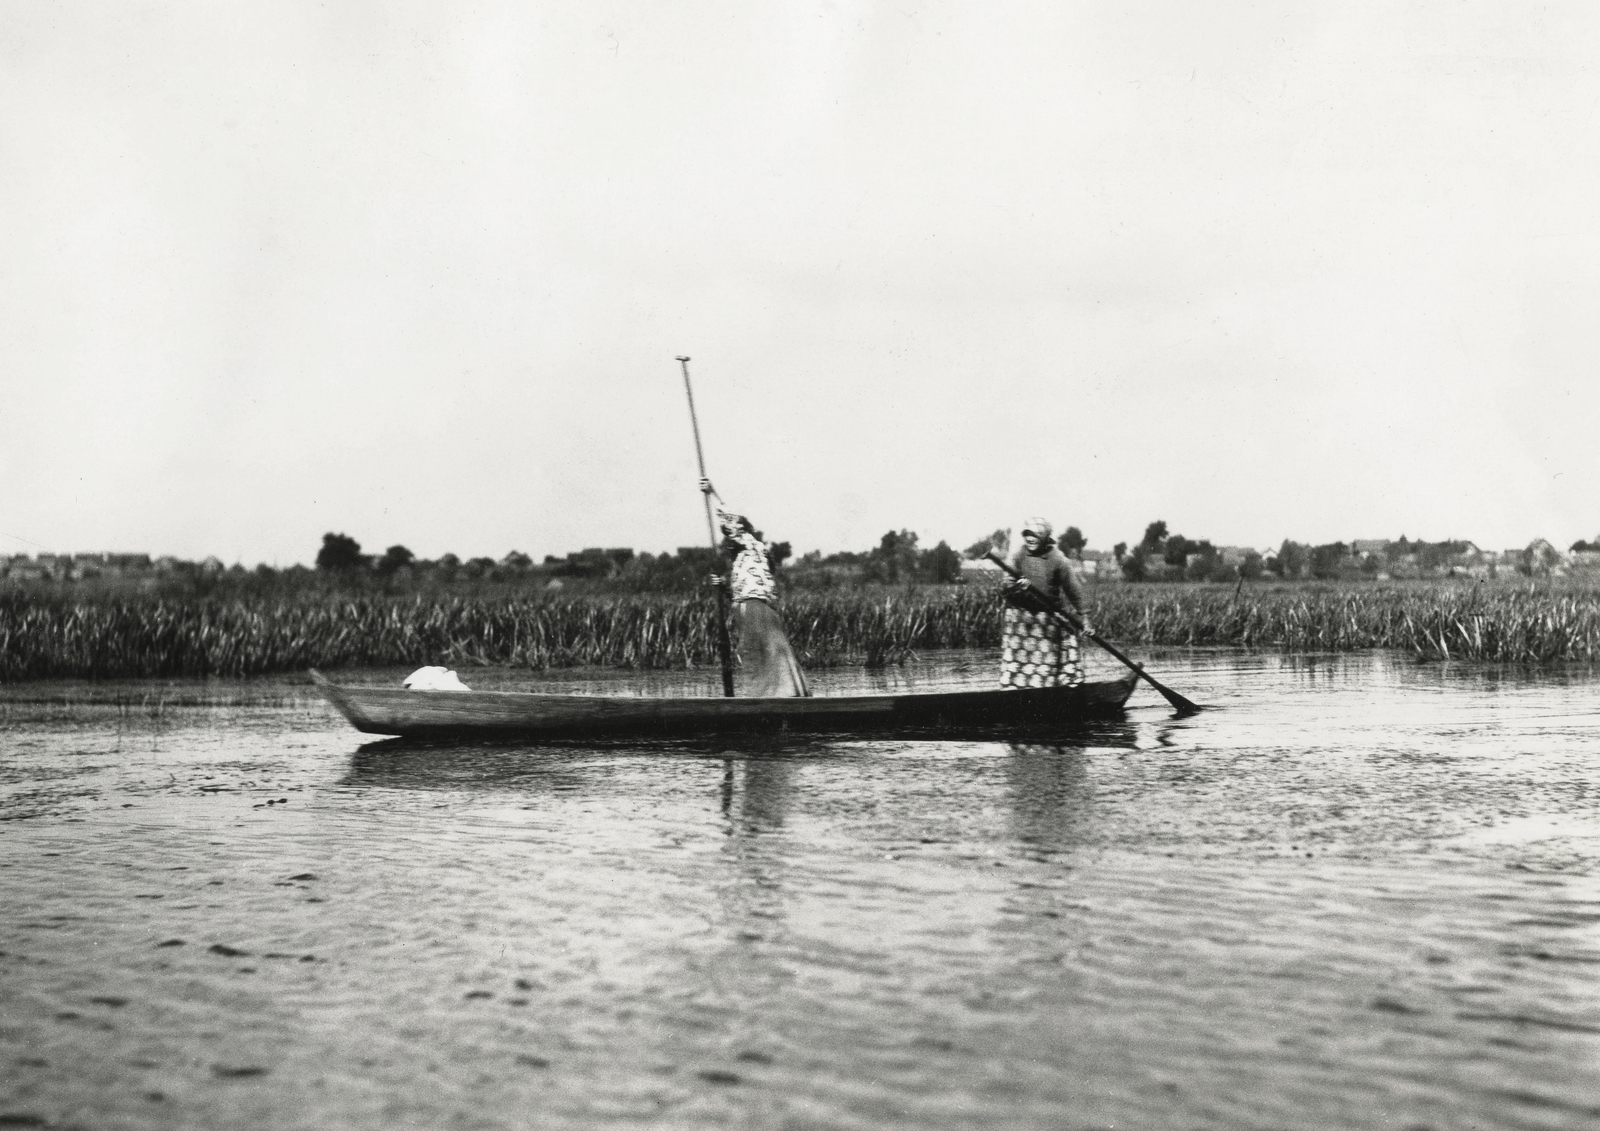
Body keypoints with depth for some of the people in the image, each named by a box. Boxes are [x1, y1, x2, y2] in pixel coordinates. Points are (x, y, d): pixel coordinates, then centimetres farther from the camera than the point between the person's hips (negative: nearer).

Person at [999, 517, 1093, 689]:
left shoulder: (1057, 559, -8)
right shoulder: (1018, 557, -3)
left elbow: (1073, 590, -2)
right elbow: (1004, 591, -5)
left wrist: (1082, 617, -2)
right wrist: (1015, 587, -27)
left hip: (1052, 616, -1)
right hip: (1021, 615, 1)